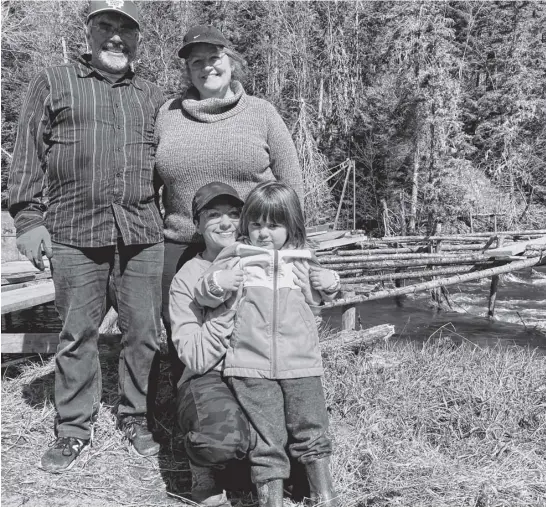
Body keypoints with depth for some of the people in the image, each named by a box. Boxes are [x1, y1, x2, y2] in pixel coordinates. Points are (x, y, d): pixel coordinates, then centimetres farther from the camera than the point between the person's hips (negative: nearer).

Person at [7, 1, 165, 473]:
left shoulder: (153, 97, 17)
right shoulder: (53, 83, 10)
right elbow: (28, 155, 5)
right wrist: (28, 218, -4)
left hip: (143, 233, 2)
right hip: (74, 234, -2)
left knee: (144, 332, 6)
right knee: (77, 334, 5)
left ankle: (138, 417, 23)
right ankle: (74, 428, 18)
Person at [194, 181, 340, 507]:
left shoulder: (301, 261, 11)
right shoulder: (236, 259, 3)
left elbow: (314, 299, 27)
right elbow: (204, 297, 6)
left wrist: (329, 285, 6)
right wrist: (216, 283, -16)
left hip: (301, 363, 2)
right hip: (252, 366, -2)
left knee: (311, 430, 12)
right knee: (266, 438, 2)